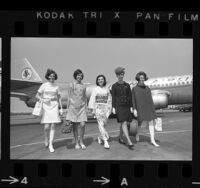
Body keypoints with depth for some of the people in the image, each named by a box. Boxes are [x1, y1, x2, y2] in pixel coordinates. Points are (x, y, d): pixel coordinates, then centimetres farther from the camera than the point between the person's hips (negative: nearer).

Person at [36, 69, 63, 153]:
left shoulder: (56, 86, 7)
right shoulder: (44, 85, 1)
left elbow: (59, 98, 13)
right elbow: (37, 95, 3)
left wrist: (61, 108, 8)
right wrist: (43, 100, -15)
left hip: (54, 106, 2)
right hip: (46, 106, -2)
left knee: (53, 126, -3)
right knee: (47, 126, -6)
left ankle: (51, 145, 3)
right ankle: (46, 139, 26)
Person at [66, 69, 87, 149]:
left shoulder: (83, 86, 8)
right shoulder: (72, 85, 0)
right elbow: (69, 97, 1)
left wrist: (85, 107, 11)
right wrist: (68, 109, -2)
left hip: (82, 107, 2)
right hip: (73, 107, -2)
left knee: (82, 125, -7)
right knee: (75, 126, 4)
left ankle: (81, 141, 12)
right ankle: (76, 143, 17)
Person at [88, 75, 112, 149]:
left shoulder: (107, 89, 9)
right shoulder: (95, 89, 2)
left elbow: (109, 100, 13)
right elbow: (92, 100, 1)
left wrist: (109, 109, 8)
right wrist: (93, 109, -5)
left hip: (105, 108, 3)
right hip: (98, 107, -3)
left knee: (104, 124, 5)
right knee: (101, 124, -12)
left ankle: (100, 137, 31)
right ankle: (105, 141, -15)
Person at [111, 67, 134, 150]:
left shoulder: (127, 85, 8)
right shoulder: (114, 86, 0)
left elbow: (130, 96, 7)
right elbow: (113, 97, -1)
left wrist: (131, 107, 2)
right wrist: (113, 108, -8)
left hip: (126, 106, 4)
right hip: (119, 106, -4)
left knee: (125, 123, 10)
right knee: (124, 123, -15)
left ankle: (120, 138, 32)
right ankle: (129, 142, -20)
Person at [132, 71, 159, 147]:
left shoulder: (147, 88, 11)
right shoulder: (134, 89, 2)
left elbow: (150, 99, 12)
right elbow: (133, 100, -2)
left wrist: (152, 109, 10)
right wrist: (134, 109, -11)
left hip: (149, 108, 3)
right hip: (140, 108, -3)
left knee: (151, 123, -3)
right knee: (140, 122, 4)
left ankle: (152, 140, -4)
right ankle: (137, 134, 33)